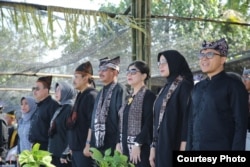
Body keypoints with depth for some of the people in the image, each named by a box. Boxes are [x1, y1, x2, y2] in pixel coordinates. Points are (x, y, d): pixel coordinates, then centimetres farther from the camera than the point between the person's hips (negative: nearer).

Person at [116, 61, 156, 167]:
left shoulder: (148, 95, -8)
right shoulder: (130, 97, 16)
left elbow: (149, 123, -17)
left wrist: (137, 145, -20)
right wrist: (119, 143, 7)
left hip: (141, 148, -8)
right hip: (126, 148, 8)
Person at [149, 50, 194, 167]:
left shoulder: (184, 86, -7)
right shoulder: (165, 88, 17)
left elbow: (187, 118, -15)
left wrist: (183, 148, -21)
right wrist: (153, 147, 12)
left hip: (175, 146, -8)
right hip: (162, 146, 8)